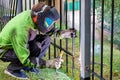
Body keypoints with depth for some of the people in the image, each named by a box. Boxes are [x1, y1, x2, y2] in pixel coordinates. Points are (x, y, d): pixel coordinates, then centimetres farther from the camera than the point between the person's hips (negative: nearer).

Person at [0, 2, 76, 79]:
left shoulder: (31, 14, -17)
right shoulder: (20, 30, -38)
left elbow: (47, 30, 4)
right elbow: (25, 59, -34)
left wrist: (62, 33, -10)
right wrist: (47, 63, -33)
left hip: (20, 44, 8)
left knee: (45, 39, -8)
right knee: (37, 50, -28)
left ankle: (27, 66, 7)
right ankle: (12, 69, -4)